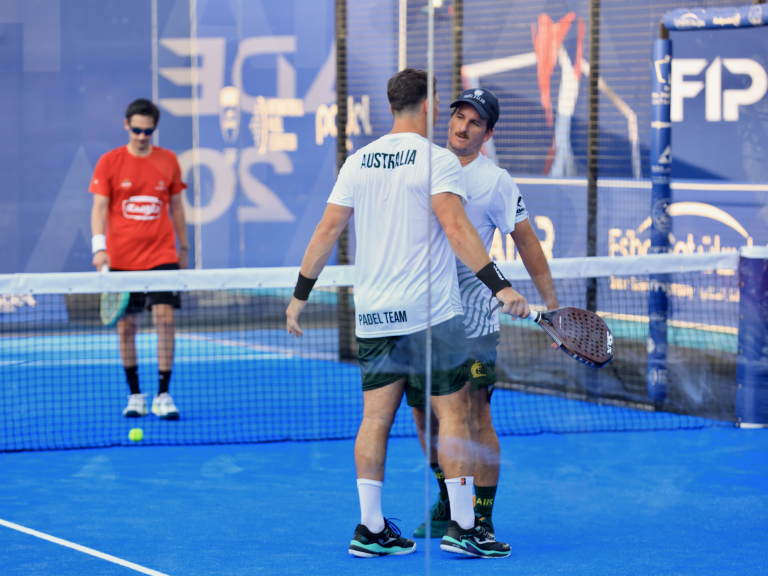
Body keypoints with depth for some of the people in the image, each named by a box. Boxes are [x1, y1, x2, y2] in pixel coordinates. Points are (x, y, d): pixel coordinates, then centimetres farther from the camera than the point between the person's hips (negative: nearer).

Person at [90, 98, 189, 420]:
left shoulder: (168, 161, 6)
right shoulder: (109, 163, 0)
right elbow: (99, 208, -3)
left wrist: (184, 247, 17)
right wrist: (99, 246, -17)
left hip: (161, 255, 1)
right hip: (122, 258, 0)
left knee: (165, 320, -10)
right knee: (126, 326, 4)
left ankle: (163, 395, -4)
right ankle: (134, 395, 16)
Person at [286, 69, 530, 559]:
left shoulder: (359, 161, 8)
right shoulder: (437, 160, -8)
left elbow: (327, 231, 8)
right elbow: (456, 228, -21)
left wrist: (301, 294, 15)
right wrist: (500, 286, -24)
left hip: (373, 315, 6)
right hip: (430, 312, -6)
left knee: (376, 417, 7)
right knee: (454, 412, 1)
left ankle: (371, 528, 8)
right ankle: (462, 526, 1)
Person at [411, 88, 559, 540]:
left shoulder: (496, 182, -7)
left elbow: (528, 244, -3)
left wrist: (552, 304, -5)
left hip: (471, 317, -5)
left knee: (475, 418, -6)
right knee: (425, 414, 10)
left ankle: (482, 519, 1)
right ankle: (448, 505, 26)